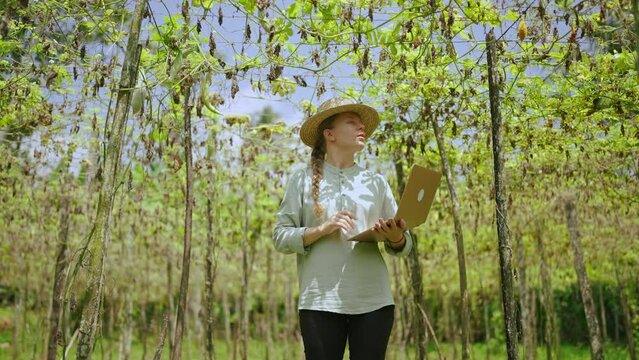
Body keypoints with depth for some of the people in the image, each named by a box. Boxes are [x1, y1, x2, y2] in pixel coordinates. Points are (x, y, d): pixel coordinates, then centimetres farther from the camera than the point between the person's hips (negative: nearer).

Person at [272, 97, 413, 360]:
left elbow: (403, 247, 11)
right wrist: (323, 229, -14)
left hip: (373, 301, 2)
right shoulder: (303, 180, 6)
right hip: (320, 301, -2)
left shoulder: (376, 182, 13)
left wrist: (396, 237, -12)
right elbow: (280, 238, 1)